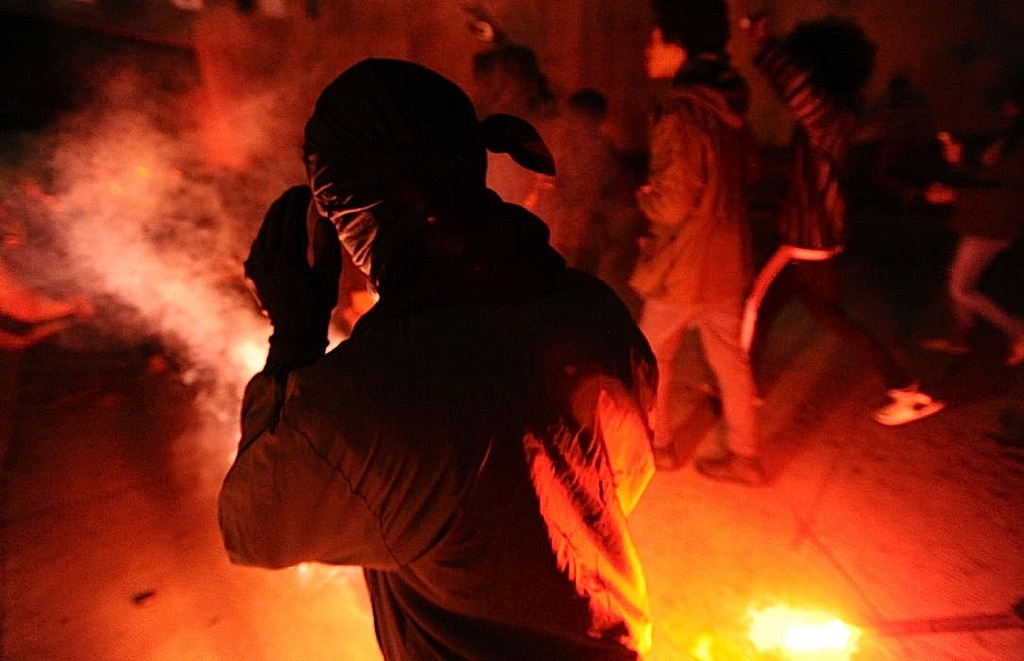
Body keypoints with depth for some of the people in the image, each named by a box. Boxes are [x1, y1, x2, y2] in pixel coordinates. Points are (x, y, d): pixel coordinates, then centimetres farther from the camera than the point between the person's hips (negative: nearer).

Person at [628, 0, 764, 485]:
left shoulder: (681, 113, -21)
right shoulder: (728, 104, 5)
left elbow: (671, 204, -24)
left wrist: (643, 194, -5)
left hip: (684, 264, -7)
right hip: (728, 257, 8)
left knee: (654, 356, 14)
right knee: (729, 357, 16)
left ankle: (656, 444, 31)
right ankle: (743, 455, 27)